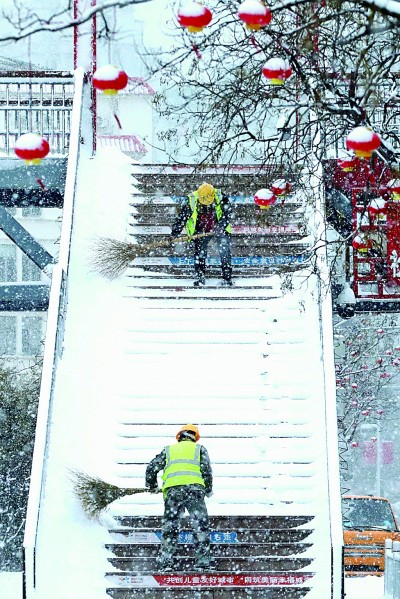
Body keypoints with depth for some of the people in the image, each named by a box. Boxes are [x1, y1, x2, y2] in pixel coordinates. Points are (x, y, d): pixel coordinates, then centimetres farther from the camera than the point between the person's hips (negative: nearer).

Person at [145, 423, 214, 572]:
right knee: (201, 526, 1)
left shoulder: (169, 449, 25)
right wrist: (208, 490, 21)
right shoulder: (199, 448, 20)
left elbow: (151, 468, 20)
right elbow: (206, 470, 8)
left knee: (170, 526, 5)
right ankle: (202, 562, -5)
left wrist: (152, 486, 35)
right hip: (194, 487, -2)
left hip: (172, 489, 2)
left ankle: (165, 561, -1)